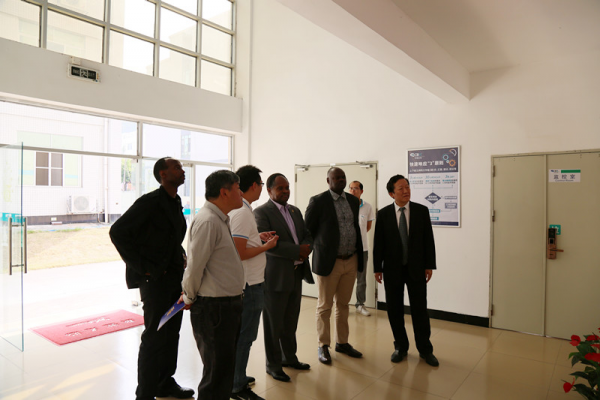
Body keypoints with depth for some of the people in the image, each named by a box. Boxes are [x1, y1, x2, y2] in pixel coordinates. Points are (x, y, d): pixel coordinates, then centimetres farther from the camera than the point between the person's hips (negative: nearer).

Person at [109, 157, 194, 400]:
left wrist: (180, 258, 9)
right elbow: (118, 232, -17)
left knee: (171, 334, 16)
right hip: (155, 279, -8)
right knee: (155, 337, 1)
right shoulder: (150, 202, -14)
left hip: (175, 278, 8)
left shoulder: (176, 203, 11)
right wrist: (141, 267, -16)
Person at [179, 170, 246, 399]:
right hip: (214, 308, -10)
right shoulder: (208, 221, -20)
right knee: (217, 374, 3)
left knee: (226, 367, 21)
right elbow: (195, 265, -20)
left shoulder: (220, 219, 13)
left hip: (227, 305, 10)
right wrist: (189, 298, -6)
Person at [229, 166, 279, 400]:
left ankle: (236, 376, 37)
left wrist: (258, 237, 11)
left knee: (240, 334, 21)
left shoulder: (238, 209, 9)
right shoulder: (242, 213, -21)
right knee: (244, 335, 3)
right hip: (249, 284, -10)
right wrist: (266, 246, -13)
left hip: (246, 282, 10)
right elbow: (239, 253, -25)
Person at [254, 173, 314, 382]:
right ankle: (273, 364, 24)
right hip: (275, 276, -7)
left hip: (296, 273, 7)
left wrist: (305, 249, -10)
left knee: (291, 321, 19)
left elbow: (307, 235, 13)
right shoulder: (261, 212, -10)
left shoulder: (295, 211, 14)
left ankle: (289, 357, 37)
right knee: (274, 323, 7)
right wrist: (297, 251, -20)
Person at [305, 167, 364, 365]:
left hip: (351, 261, 5)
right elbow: (308, 231, -4)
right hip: (328, 261, -5)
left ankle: (342, 342, 32)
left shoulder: (353, 200, 9)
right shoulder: (318, 201, -9)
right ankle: (323, 346, 22)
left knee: (343, 304, 17)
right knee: (325, 306, 7)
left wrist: (359, 256, 13)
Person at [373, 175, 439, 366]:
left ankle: (425, 349, 23)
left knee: (420, 309, 7)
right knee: (394, 310, 9)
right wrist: (377, 268, -2)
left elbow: (428, 240, 1)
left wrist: (429, 265, -3)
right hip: (392, 269, 0)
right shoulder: (383, 214, -2)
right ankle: (401, 347, 26)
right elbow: (378, 243, -1)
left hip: (416, 268, 0)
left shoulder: (421, 211, -1)